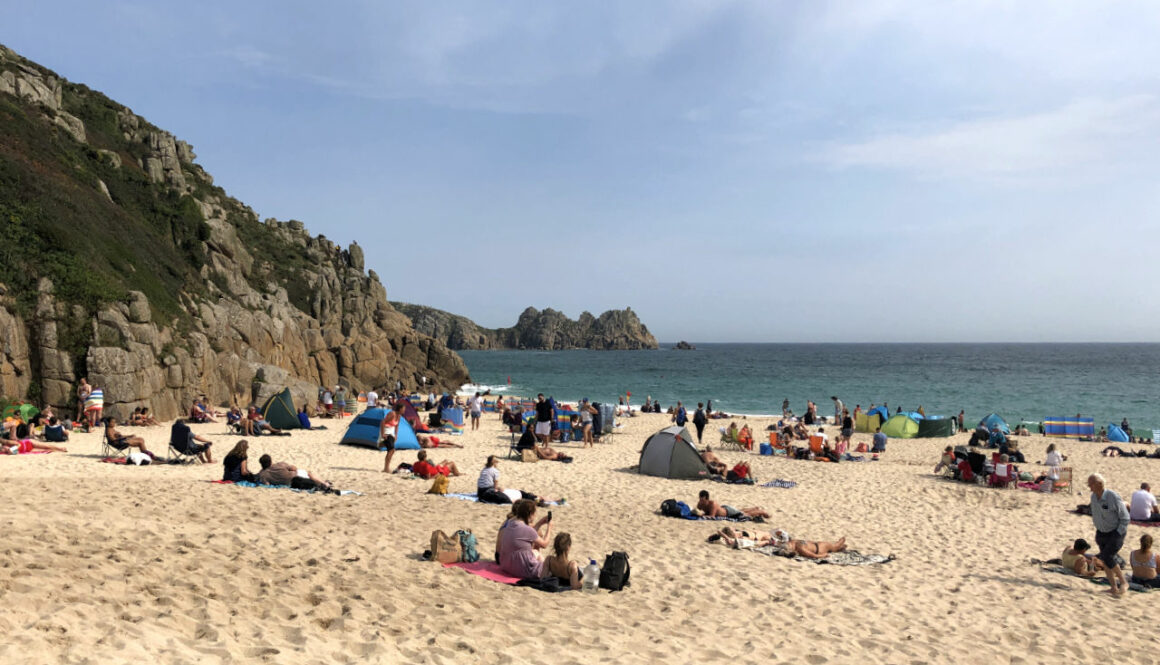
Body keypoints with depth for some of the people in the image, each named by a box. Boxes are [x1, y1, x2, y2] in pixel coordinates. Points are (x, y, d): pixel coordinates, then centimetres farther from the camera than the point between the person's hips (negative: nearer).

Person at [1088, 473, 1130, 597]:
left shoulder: (1113, 497, -22)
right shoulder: (1093, 496, -2)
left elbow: (1125, 518, -14)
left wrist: (1117, 535, -16)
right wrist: (1098, 533, 12)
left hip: (1116, 532, -6)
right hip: (1102, 533, 6)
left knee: (1106, 557, -17)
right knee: (1106, 561, 5)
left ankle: (1123, 582, 3)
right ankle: (1114, 588, 18)